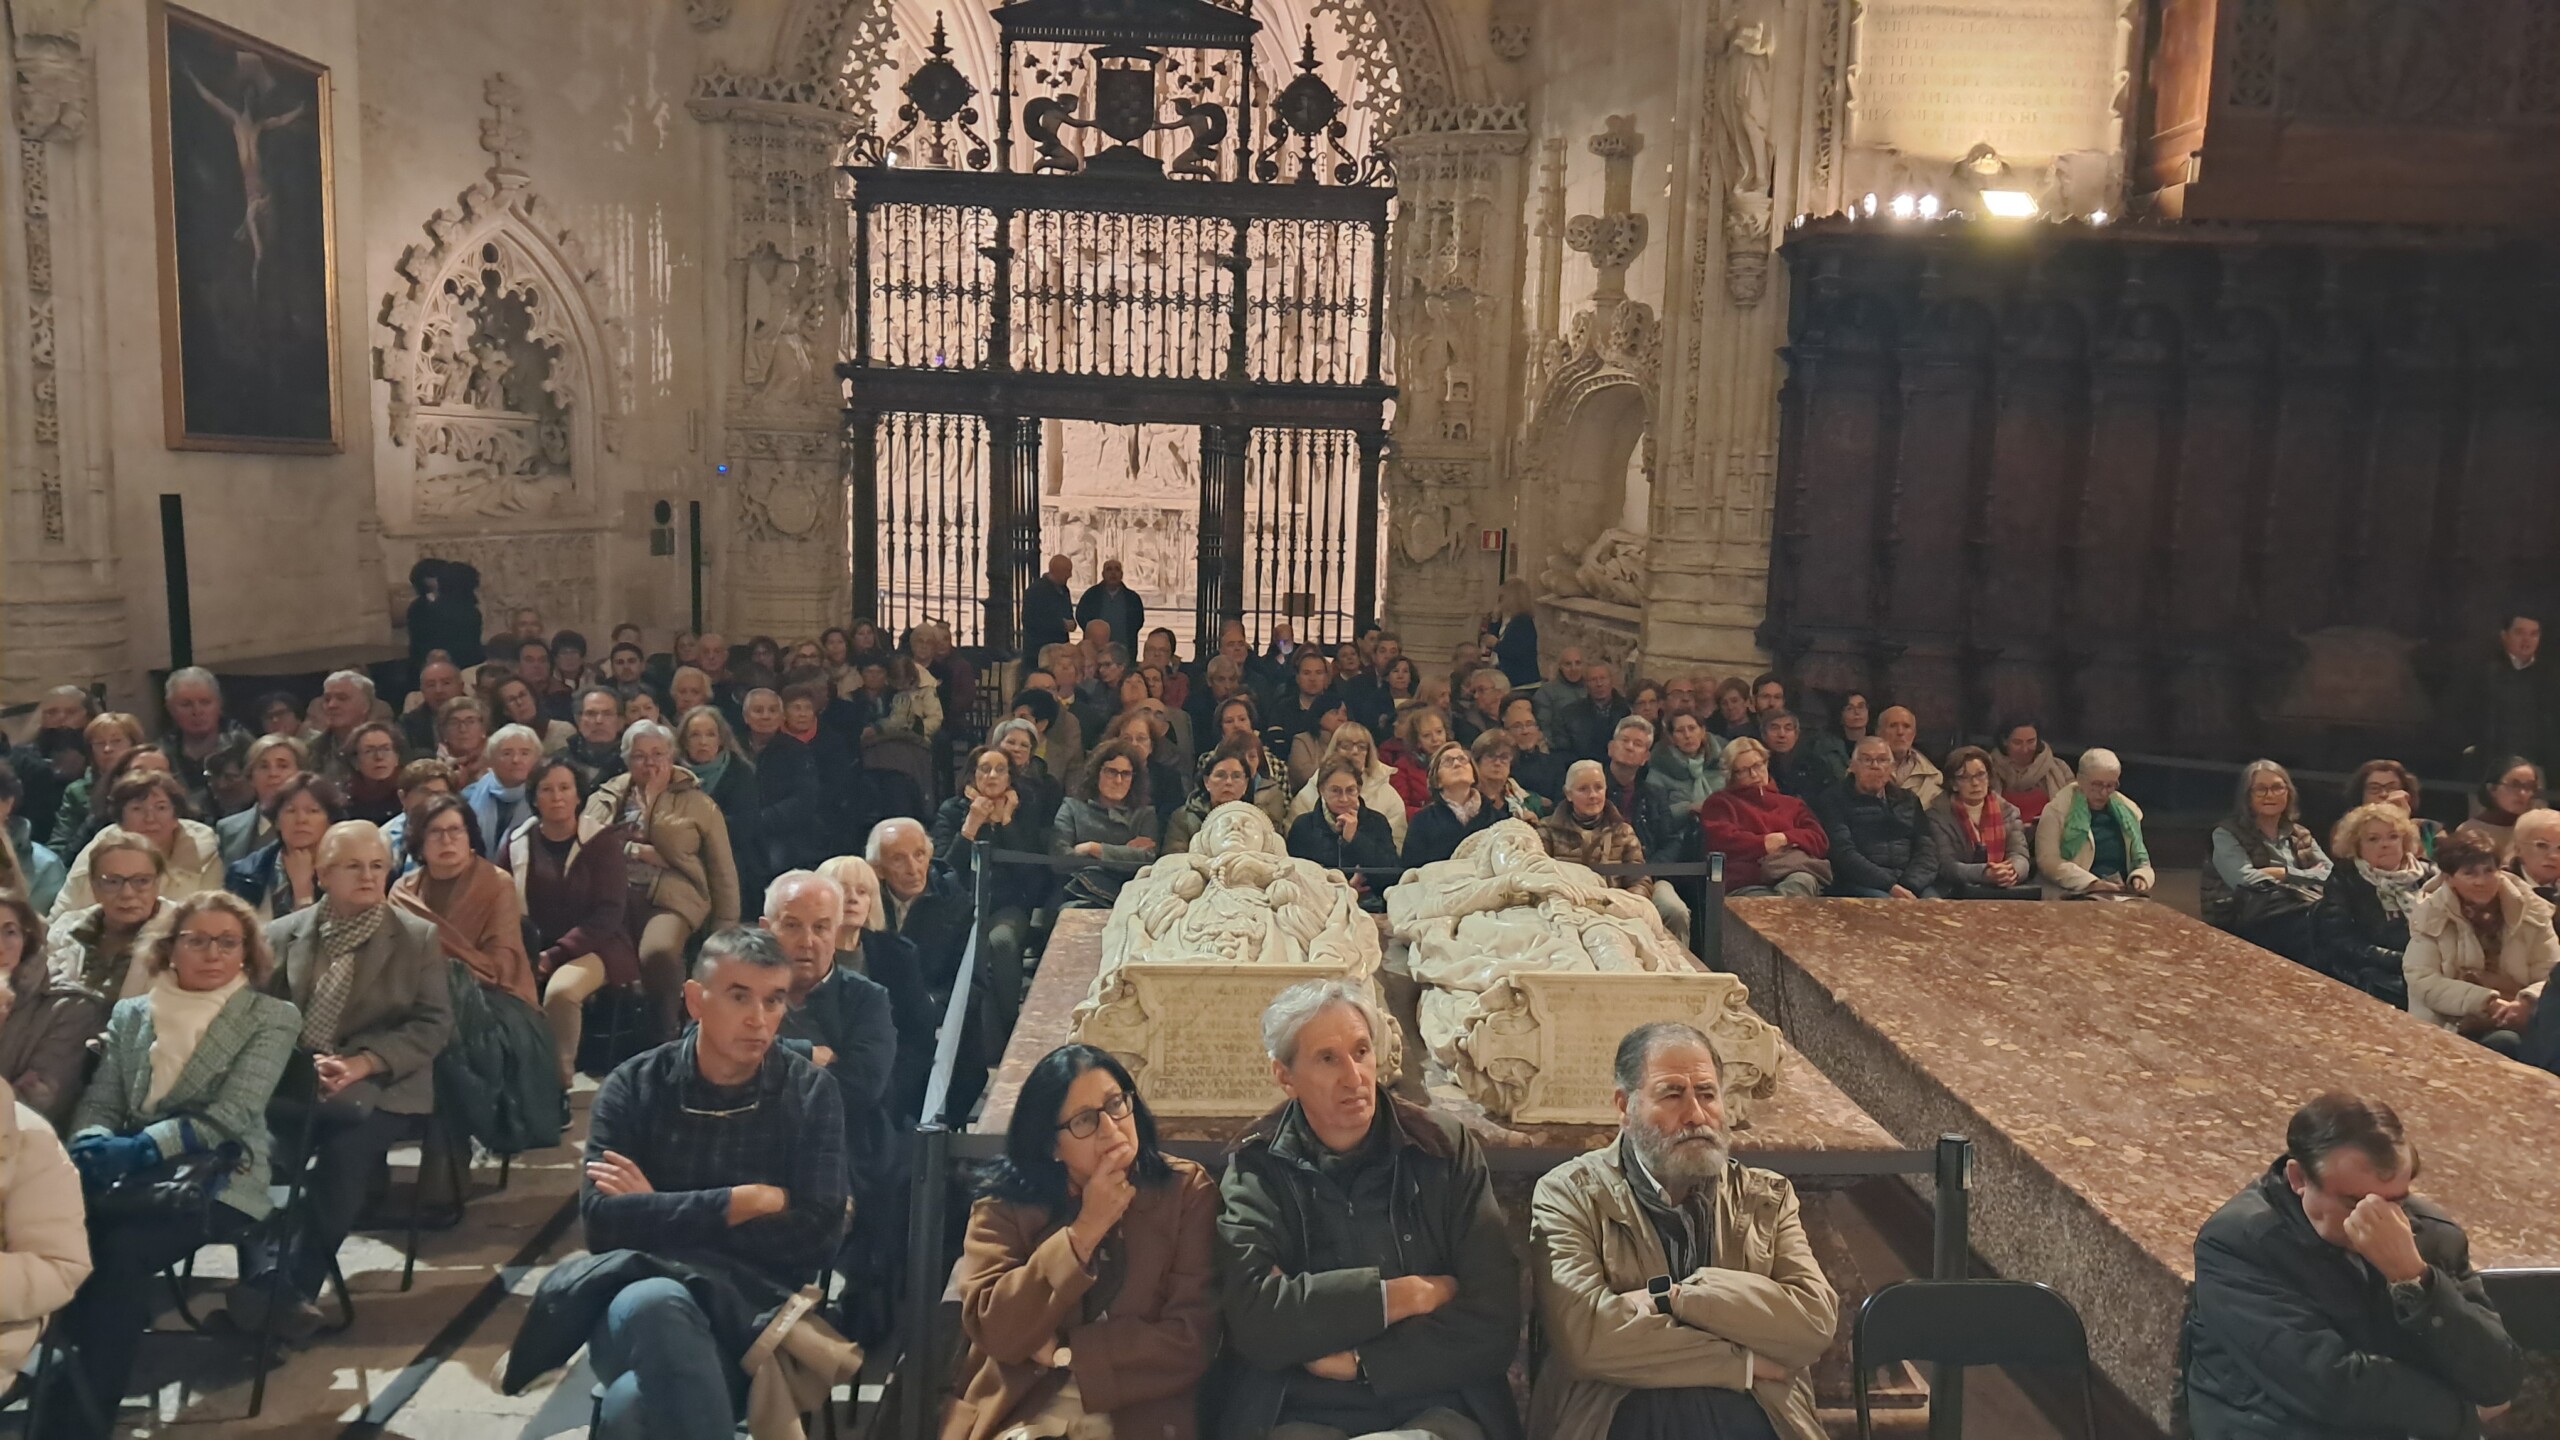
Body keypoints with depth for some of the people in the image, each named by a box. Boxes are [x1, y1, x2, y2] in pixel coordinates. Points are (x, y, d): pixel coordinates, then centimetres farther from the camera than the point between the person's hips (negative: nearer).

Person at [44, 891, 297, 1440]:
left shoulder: (273, 1017, 2)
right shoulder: (131, 1013, 15)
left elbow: (232, 1114, -9)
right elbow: (97, 1102, 9)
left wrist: (143, 1147, -23)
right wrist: (93, 1145, -15)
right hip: (134, 1178, 3)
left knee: (121, 1249, -32)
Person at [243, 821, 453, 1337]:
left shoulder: (418, 937, 8)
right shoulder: (282, 934, 15)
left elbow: (433, 1024, 1)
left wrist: (363, 1064, -14)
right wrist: (304, 1063, -14)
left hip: (378, 1088, -2)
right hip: (292, 1081, 2)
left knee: (348, 1143, -34)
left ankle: (297, 1284, -22)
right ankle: (263, 1276, -23)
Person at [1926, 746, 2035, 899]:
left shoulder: (2007, 811, 12)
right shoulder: (1939, 814, -1)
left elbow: (2020, 855, 2)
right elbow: (1946, 865, -11)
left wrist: (2012, 871, -24)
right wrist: (1985, 874, -29)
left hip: (2002, 891, 3)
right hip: (1954, 893, -3)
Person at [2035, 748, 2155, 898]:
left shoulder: (2127, 811, 16)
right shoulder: (2058, 809, 0)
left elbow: (2140, 858, 25)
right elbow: (2048, 860, -9)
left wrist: (2139, 877, 1)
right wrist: (2090, 883, -19)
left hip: (2121, 894, 4)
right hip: (2075, 895, -4)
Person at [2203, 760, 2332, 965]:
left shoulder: (2300, 835, 24)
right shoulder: (2227, 834, 7)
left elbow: (2331, 875, 10)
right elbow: (2246, 881, -10)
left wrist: (2283, 873, -3)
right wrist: (2307, 876, 0)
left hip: (2310, 911, 6)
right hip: (2263, 922, -5)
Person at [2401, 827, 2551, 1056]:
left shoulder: (2529, 910, 9)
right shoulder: (2429, 916, 3)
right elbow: (2422, 981, -7)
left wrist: (2526, 1003, -19)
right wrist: (2485, 1001, -20)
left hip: (2516, 1023, 2)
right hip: (2451, 1026, -2)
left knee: (2506, 1043, -33)